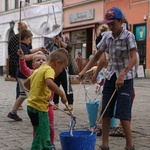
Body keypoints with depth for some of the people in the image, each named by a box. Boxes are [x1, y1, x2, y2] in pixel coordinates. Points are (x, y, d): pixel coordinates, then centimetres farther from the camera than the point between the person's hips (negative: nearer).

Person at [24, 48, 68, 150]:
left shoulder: (39, 69, 15)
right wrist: (62, 94, -28)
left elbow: (26, 83, 23)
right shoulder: (49, 69, -13)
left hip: (32, 106, 10)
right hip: (39, 108, -10)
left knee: (45, 134, 20)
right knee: (40, 137, -3)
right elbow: (49, 83, -34)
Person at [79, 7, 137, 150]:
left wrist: (121, 75, -37)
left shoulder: (128, 36, -14)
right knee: (105, 112, 3)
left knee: (122, 113, -8)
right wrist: (84, 71, -2)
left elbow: (133, 59, -25)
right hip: (111, 76, 6)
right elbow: (96, 56, 10)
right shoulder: (107, 36, 2)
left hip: (125, 78, -5)